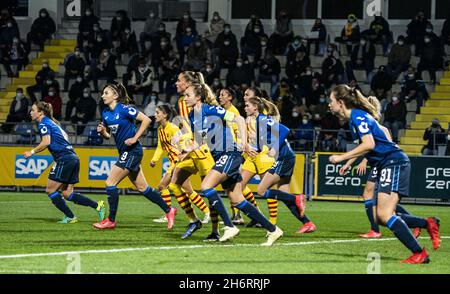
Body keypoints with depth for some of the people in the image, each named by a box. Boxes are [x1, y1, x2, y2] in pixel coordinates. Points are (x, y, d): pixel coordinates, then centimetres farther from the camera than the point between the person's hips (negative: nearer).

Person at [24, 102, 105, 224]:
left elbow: (46, 142, -18)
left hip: (64, 158, -9)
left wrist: (32, 152, -9)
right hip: (73, 158, 9)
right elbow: (65, 136, 29)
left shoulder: (43, 123, -6)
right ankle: (97, 205, 1)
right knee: (67, 193, 9)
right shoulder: (52, 122, 22)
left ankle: (70, 217, 0)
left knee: (50, 190, -1)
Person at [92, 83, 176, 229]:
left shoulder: (124, 109, -15)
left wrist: (135, 138, -18)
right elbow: (108, 135, 18)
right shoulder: (106, 113, 8)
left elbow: (146, 120, -17)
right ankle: (168, 211, 23)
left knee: (110, 183, -11)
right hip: (124, 152, 9)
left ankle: (111, 220, -3)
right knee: (142, 187, 13)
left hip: (132, 151, -9)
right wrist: (102, 131, -4)